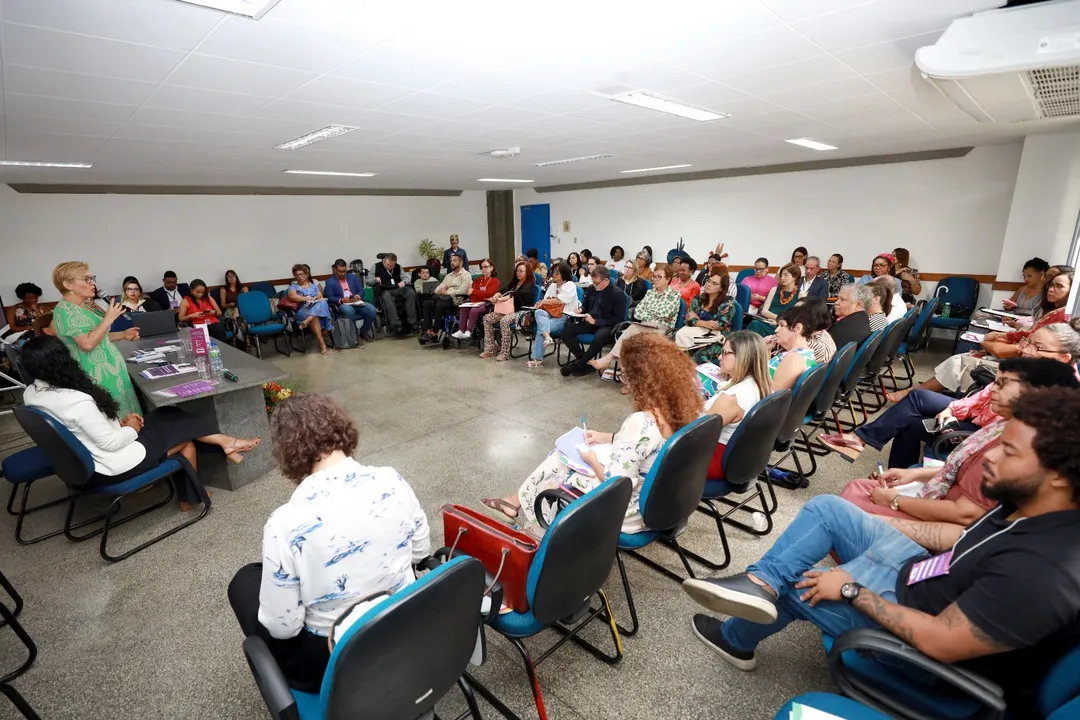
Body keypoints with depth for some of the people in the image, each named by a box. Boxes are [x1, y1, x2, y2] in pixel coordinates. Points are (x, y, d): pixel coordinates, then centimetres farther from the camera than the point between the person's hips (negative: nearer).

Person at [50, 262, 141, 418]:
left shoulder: (84, 305, 12)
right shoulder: (66, 310, -16)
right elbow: (88, 343, -26)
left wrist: (123, 335, 10)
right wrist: (109, 318, -20)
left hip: (109, 368, 9)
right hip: (97, 374, -9)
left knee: (117, 416, 13)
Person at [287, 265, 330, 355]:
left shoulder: (313, 284, 24)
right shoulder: (293, 285, 15)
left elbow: (321, 297, 11)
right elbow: (292, 296, -7)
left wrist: (317, 298, -12)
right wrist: (308, 298, -11)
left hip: (318, 306, 3)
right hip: (302, 310, -3)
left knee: (322, 302, -34)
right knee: (315, 317, -37)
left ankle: (307, 321, -49)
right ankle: (322, 344, -44)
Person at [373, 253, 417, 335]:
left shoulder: (398, 267, 18)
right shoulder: (376, 267, 9)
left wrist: (403, 281, -16)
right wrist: (375, 279, -17)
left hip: (398, 289, 3)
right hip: (384, 290, -3)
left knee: (411, 292, -27)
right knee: (387, 296, -40)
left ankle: (411, 322, -26)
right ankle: (396, 325, -45)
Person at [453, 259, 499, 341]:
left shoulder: (495, 281, 4)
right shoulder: (477, 280, 23)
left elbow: (489, 294, -10)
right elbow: (471, 292, 11)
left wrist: (474, 291, -6)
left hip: (487, 304, -5)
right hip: (475, 303, 5)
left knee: (474, 310, -34)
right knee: (463, 309, -25)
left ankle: (468, 332, -31)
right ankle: (461, 331, -27)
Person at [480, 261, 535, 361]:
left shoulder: (530, 285, -4)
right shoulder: (514, 282, 20)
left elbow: (516, 294, -20)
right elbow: (503, 290, 6)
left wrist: (501, 299, -26)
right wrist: (497, 295, -17)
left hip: (522, 312, -8)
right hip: (509, 310, 8)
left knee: (504, 320, -36)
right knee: (487, 318, -7)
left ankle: (505, 353, -30)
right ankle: (489, 349, -7)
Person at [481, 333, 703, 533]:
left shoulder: (642, 422, -34)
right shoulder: (681, 407, -7)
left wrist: (592, 460, -10)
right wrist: (608, 438, 10)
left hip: (630, 513, -8)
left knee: (555, 466, 11)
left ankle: (518, 503, 37)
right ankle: (517, 501, 31)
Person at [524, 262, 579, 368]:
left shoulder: (570, 285, -1)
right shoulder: (552, 286, 22)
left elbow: (559, 301, -12)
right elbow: (545, 301, 16)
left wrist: (544, 301, -2)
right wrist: (541, 303, -7)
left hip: (565, 317, -6)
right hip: (551, 314, 6)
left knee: (540, 327, -28)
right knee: (538, 312, -28)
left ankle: (537, 358, -22)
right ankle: (547, 337, -50)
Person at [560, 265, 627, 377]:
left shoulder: (618, 294, -10)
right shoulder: (591, 289, 7)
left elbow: (618, 319, -14)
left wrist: (596, 321, -19)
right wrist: (581, 310, -3)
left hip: (607, 326, -6)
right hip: (589, 322, 6)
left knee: (598, 339, -39)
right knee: (565, 332, -16)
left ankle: (578, 364, -15)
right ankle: (585, 361, -10)